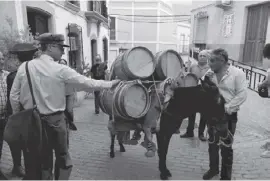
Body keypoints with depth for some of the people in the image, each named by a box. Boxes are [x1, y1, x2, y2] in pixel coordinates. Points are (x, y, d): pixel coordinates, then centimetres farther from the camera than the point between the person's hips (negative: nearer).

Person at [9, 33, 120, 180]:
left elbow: (14, 96, 1)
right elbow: (87, 83, -12)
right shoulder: (60, 70, -15)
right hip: (55, 120, -4)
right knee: (62, 158, 17)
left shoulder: (24, 67, -3)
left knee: (37, 160, 18)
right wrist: (110, 84, 0)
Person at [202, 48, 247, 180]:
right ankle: (213, 168, 38)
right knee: (212, 144, 17)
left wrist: (226, 108, -18)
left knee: (226, 147, 7)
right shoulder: (210, 73, 4)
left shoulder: (237, 73, -11)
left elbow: (242, 95, -15)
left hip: (228, 116, -5)